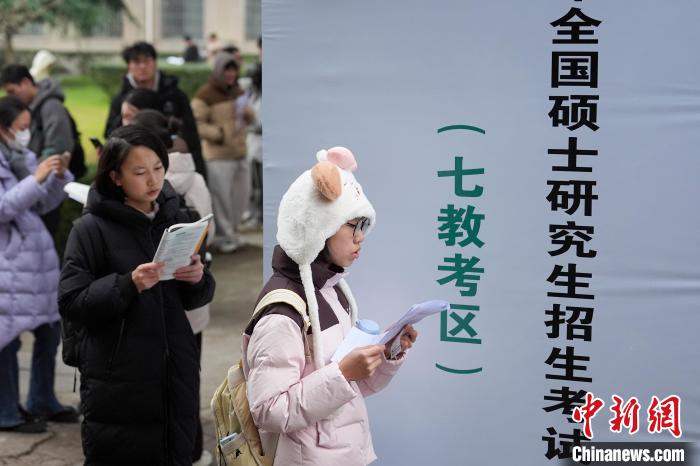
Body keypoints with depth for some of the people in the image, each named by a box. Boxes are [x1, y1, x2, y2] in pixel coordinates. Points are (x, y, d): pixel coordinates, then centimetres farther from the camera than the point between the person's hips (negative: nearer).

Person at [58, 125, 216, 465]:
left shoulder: (174, 219, 9)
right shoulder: (92, 228, -6)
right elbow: (71, 305, -10)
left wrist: (198, 279, -8)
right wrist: (129, 284, -22)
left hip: (175, 375, 4)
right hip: (118, 384, -4)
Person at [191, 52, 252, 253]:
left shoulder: (238, 92, 14)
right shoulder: (205, 95, -10)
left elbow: (249, 116, 25)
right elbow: (197, 124, -14)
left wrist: (247, 114, 1)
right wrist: (219, 133, -23)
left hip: (239, 153, 8)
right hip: (218, 156, -8)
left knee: (241, 195, 12)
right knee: (221, 197, -5)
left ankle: (231, 231, 28)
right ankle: (224, 237, 6)